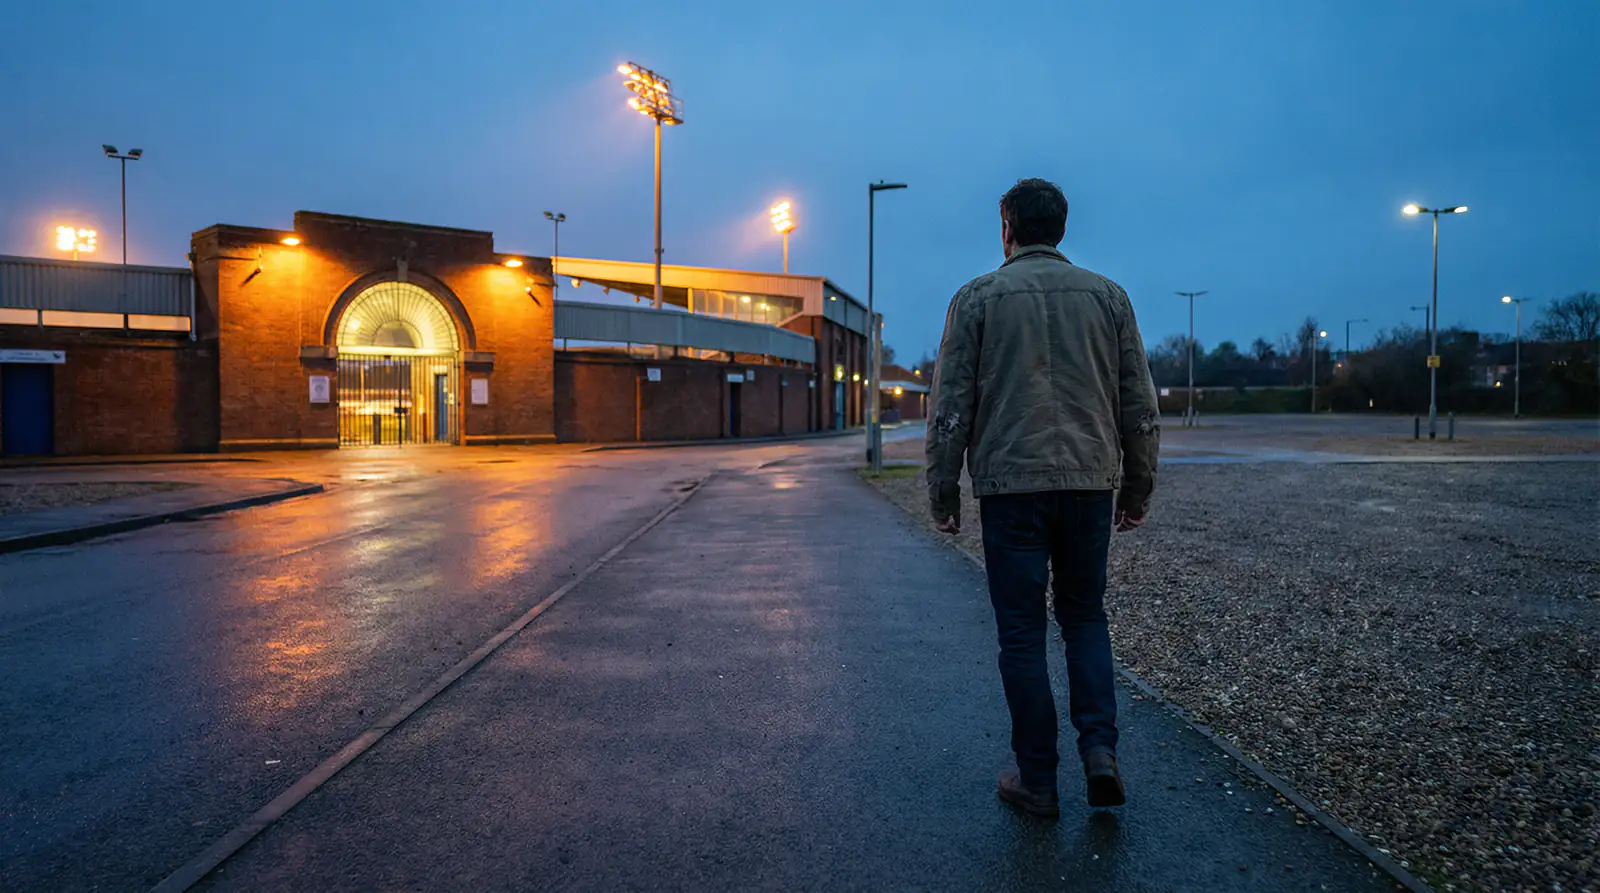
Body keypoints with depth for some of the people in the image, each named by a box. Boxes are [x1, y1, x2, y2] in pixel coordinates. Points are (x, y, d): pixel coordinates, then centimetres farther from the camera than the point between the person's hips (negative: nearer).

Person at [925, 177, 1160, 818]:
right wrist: (1138, 487, 16)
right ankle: (1099, 748, 5)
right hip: (1091, 483, 3)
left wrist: (943, 494, 4)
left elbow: (951, 407, -2)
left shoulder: (978, 297, 1)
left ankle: (1037, 779, 12)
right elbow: (1140, 405, 8)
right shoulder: (1107, 295, 9)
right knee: (1084, 615, 18)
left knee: (1022, 632, 6)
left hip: (1010, 485, -2)